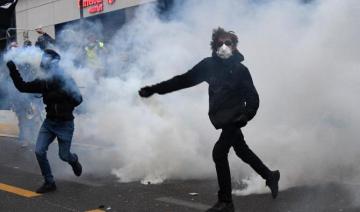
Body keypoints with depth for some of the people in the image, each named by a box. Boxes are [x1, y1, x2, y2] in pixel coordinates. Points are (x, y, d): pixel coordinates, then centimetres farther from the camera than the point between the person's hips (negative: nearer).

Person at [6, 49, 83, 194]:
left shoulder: (66, 81, -12)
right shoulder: (44, 83, 1)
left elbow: (78, 99, -17)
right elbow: (22, 87, 2)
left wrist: (60, 96, -30)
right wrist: (13, 70, -5)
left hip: (65, 123, -4)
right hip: (49, 122, 5)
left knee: (64, 155, 4)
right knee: (39, 151, -7)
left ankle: (74, 160, 43)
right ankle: (49, 182, 8)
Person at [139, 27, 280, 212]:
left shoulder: (240, 70, -10)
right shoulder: (209, 64, -1)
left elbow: (252, 98, -8)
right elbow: (184, 80, -1)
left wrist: (245, 116, -27)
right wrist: (154, 89, -5)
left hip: (234, 118, -6)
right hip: (222, 118, 6)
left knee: (219, 153, -15)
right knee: (242, 150, 19)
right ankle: (270, 176, 41)